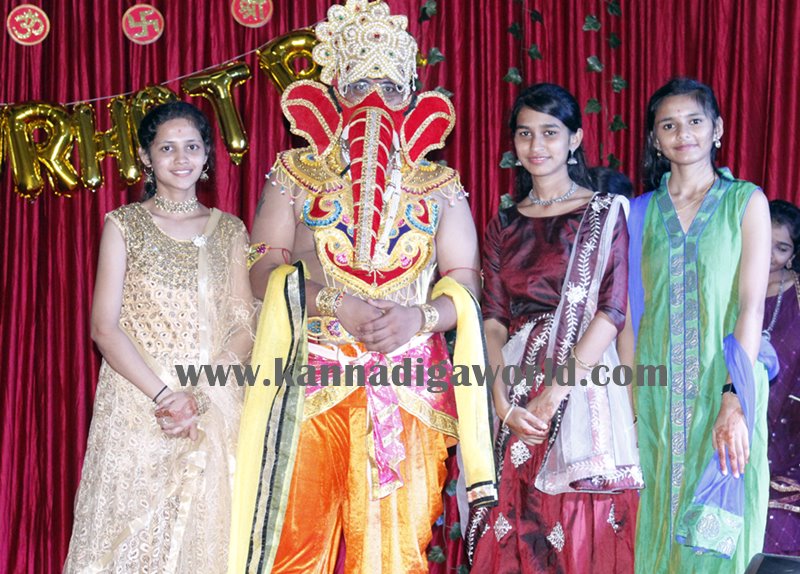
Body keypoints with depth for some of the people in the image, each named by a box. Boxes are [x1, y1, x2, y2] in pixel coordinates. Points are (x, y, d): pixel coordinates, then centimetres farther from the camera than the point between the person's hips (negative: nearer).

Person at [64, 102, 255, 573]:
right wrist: (164, 394, -15)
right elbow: (104, 328, -4)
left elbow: (244, 326, 3)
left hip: (216, 411, 2)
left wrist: (201, 396, -12)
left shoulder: (230, 230, 11)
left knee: (208, 536, 4)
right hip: (137, 408, -2)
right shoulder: (124, 225, 4)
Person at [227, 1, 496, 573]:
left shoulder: (440, 186, 12)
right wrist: (336, 305, -14)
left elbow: (466, 284, 8)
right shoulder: (296, 174, 9)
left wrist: (421, 316, -12)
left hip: (410, 391, 1)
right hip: (312, 384, -1)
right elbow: (264, 270, 2)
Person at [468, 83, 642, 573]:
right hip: (516, 380, 3)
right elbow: (493, 319, 5)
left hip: (584, 386, -3)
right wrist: (503, 402, -9)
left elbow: (613, 309, -7)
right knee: (514, 534, 5)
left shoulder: (606, 213, 2)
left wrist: (556, 391, -16)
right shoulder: (505, 224, 13)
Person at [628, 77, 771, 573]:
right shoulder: (644, 212, 9)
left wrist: (734, 400, -18)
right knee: (660, 529, 6)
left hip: (725, 389, -2)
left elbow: (752, 305, -7)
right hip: (656, 398, 2)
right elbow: (632, 309, 8)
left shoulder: (746, 202, 2)